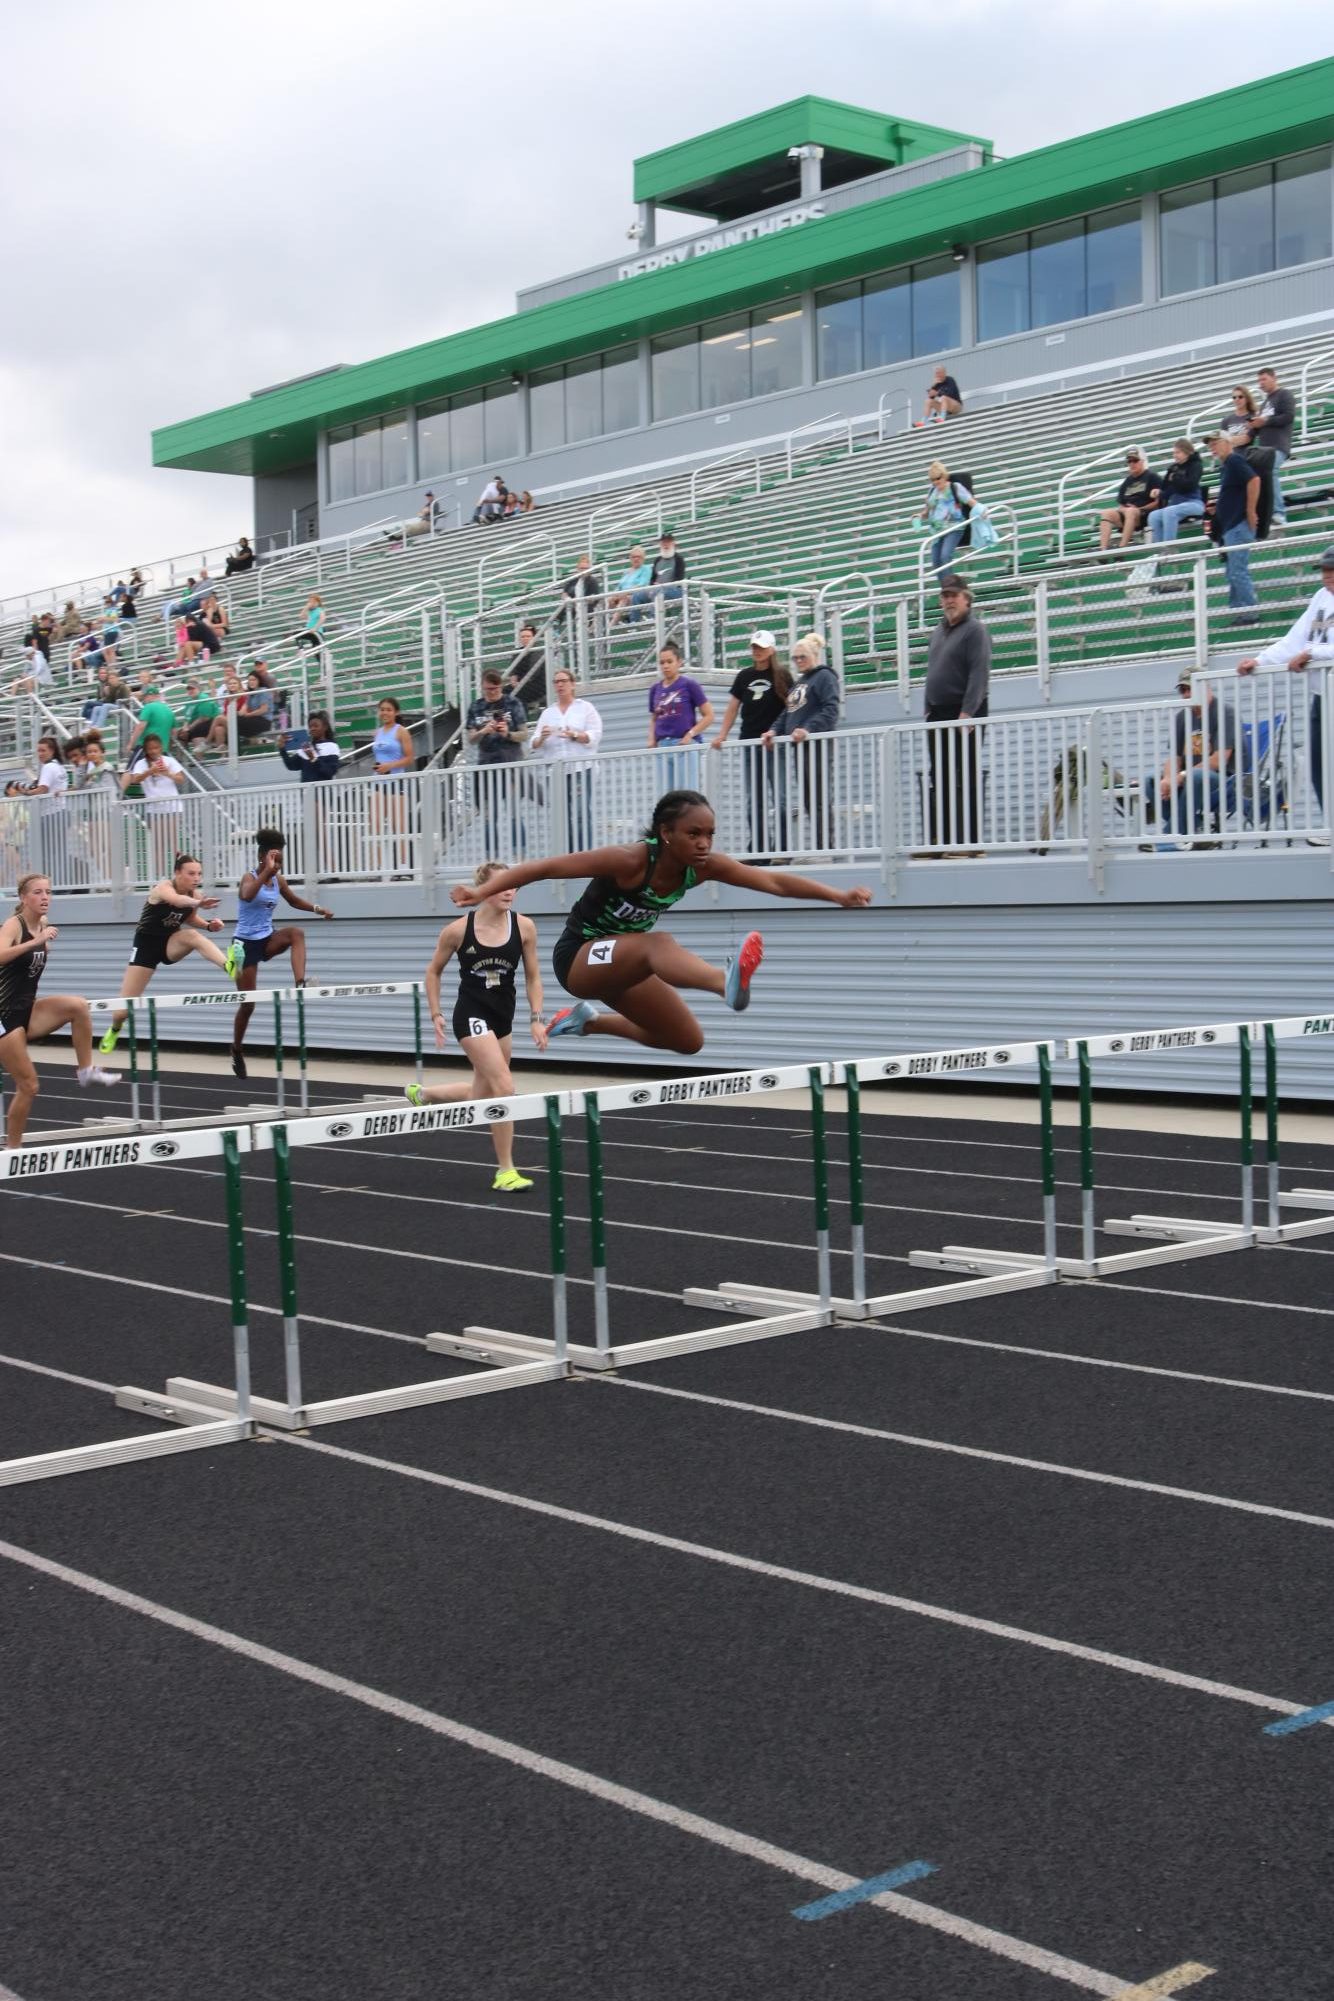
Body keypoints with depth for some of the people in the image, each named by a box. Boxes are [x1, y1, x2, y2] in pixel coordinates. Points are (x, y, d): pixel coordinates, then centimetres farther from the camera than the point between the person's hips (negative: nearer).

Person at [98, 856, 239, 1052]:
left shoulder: (195, 894, -8)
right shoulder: (164, 887, -25)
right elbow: (177, 900, -51)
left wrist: (209, 925, -7)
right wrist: (198, 903, -72)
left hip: (171, 943, 3)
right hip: (146, 944, -3)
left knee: (192, 935, -34)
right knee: (125, 1009, -1)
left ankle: (228, 966, -55)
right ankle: (114, 1030, 34)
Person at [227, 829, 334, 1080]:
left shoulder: (279, 880, 2)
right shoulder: (250, 877, -15)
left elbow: (293, 900, 22)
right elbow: (247, 896, -40)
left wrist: (316, 908, 8)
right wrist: (267, 871, -44)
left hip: (267, 939, 5)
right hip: (245, 943, -5)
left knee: (296, 932, -28)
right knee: (247, 1003, 0)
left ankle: (300, 983, -36)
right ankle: (236, 1052, 20)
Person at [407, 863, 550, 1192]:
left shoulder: (524, 927, -5)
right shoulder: (459, 930, -11)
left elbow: (532, 977, 5)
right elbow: (433, 971, 4)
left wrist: (536, 1018, -3)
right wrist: (436, 1014, -1)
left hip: (503, 1017, 5)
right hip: (472, 1015, -5)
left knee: (481, 1097, 16)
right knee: (504, 1086, -18)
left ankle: (422, 1094, 46)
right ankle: (505, 1171, -8)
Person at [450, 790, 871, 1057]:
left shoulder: (704, 866, -14)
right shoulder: (631, 861, -30)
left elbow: (773, 880, -20)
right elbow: (547, 867, -29)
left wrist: (840, 896, -30)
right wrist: (480, 893, -36)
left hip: (621, 962, 8)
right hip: (578, 957, -8)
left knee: (688, 1041, 13)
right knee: (657, 942, -37)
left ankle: (587, 1021, 32)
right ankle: (730, 984, -69)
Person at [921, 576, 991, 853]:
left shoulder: (975, 630, -7)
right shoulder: (939, 631, 18)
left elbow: (979, 673, -16)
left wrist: (968, 712, -24)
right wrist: (928, 709, 15)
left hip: (964, 715, -8)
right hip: (938, 715, 8)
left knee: (965, 779, -8)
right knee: (938, 779, 8)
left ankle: (969, 842, -7)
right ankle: (939, 840, 11)